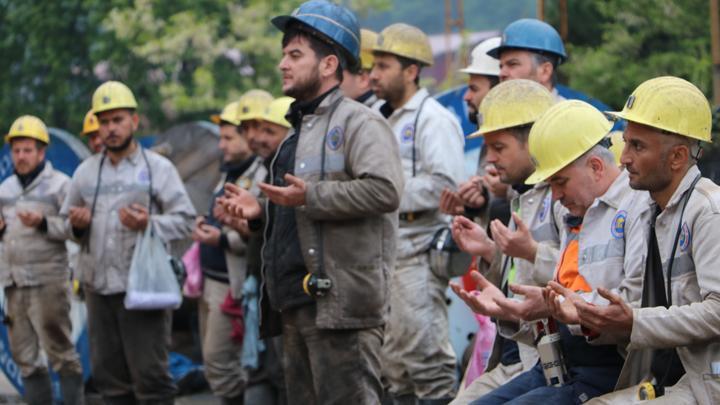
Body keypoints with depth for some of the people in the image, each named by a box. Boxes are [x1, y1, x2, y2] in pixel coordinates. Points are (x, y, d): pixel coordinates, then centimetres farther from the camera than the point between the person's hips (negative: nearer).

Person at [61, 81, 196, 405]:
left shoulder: (158, 168, 2)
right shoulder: (85, 171, 14)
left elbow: (185, 220, -2)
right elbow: (67, 222, 20)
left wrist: (150, 224, -19)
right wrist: (76, 225, -4)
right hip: (97, 286, 5)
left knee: (150, 376, -6)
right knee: (109, 375, 9)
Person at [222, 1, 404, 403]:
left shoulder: (359, 122, -8)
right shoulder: (299, 130, 23)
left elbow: (385, 189, -23)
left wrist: (310, 197, -23)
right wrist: (262, 209, 13)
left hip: (341, 304, -10)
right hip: (298, 301, 10)